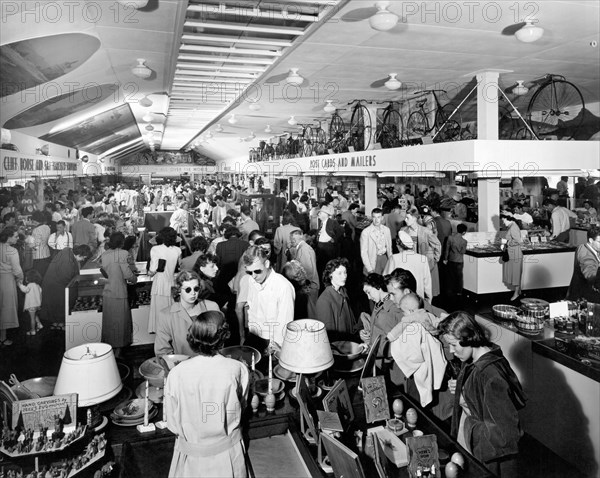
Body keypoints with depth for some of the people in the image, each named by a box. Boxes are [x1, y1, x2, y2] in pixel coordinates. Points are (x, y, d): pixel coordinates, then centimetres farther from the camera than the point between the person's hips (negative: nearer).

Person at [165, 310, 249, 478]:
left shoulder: (177, 374, -21)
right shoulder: (238, 369, -20)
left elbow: (173, 425, -9)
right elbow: (242, 406, -2)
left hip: (191, 453, 0)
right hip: (229, 452, 0)